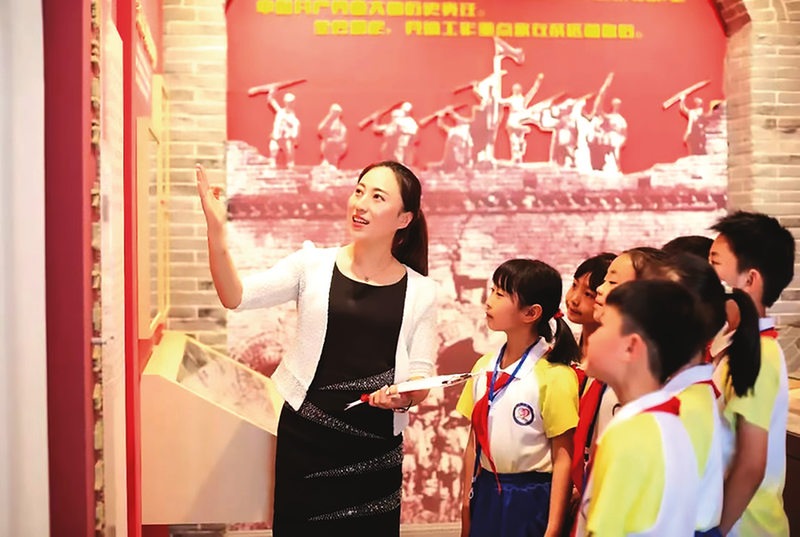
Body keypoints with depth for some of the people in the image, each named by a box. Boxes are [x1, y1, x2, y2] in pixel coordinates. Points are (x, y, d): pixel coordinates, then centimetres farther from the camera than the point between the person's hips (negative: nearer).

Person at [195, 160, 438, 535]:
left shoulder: (421, 292, 2)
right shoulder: (314, 265, 0)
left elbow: (421, 376, 2)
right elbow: (235, 296, -8)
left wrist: (405, 397, -20)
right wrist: (216, 232, -21)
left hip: (375, 447, 1)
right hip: (305, 437, 0)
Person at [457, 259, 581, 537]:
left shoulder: (555, 376, -14)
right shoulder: (484, 367, 3)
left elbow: (563, 458, -12)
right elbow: (474, 442, 9)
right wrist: (466, 507, 11)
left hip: (531, 502, -5)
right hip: (486, 494, 5)